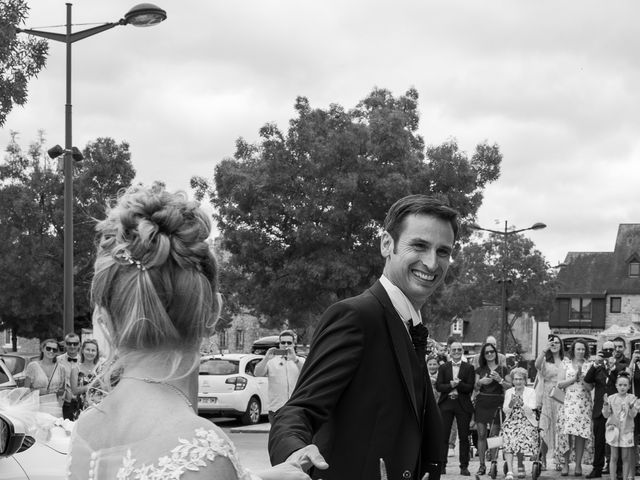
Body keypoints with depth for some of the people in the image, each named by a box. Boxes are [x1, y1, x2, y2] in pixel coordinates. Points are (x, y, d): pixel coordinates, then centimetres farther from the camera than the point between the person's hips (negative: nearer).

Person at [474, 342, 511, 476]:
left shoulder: (503, 369, 7)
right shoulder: (479, 370, 13)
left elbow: (510, 387, 5)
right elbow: (476, 388, 12)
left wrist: (500, 380, -11)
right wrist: (480, 382, -8)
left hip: (496, 404, -2)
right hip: (482, 403, 2)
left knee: (494, 435, -6)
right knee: (481, 435, -2)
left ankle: (493, 463, 0)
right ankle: (482, 465, 2)